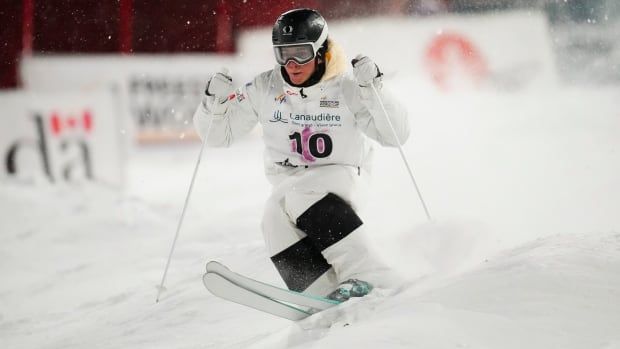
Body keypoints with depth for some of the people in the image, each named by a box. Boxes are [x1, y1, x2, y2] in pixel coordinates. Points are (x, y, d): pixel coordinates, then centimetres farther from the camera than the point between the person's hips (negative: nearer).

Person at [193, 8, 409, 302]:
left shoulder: (346, 88, -11)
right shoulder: (265, 90, -2)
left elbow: (396, 135, -17)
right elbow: (217, 134, 4)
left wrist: (373, 88, -28)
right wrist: (215, 101, -16)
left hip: (341, 176, -4)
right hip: (289, 184, 4)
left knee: (298, 195, -34)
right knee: (276, 221, -28)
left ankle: (366, 275, -36)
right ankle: (331, 298, -32)